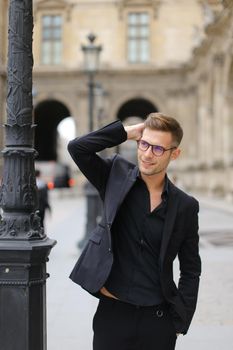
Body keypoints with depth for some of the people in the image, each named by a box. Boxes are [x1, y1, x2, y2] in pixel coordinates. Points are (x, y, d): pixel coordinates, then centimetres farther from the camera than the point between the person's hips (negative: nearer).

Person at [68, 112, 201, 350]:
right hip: (112, 313, 0)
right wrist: (127, 132, -9)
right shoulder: (117, 176, 1)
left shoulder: (185, 206, 1)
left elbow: (191, 270, 6)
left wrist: (181, 322, 1)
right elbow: (77, 147, -11)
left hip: (158, 319, 1)